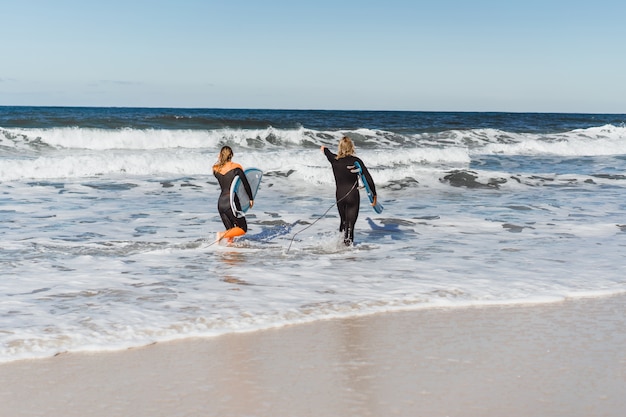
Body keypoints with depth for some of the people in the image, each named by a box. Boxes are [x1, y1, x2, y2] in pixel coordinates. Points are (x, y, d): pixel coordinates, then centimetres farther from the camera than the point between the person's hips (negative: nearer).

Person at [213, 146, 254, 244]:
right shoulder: (236, 167, -7)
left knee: (230, 230, 17)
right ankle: (222, 234, -17)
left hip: (220, 202, 5)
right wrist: (251, 199, 4)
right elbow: (246, 184, -7)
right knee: (242, 229, 3)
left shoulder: (216, 169, 5)